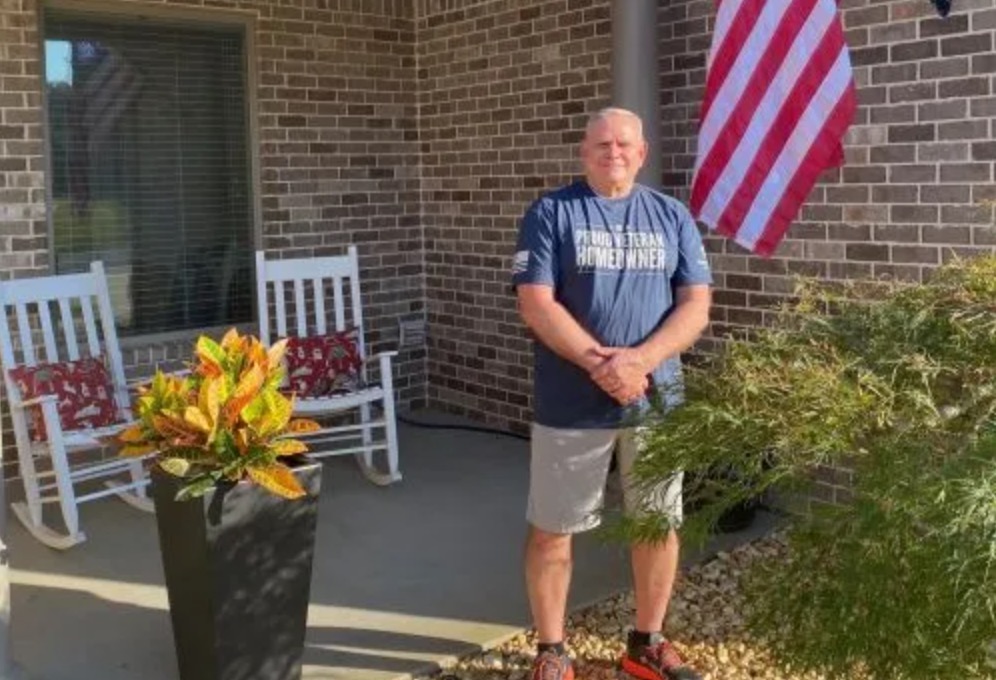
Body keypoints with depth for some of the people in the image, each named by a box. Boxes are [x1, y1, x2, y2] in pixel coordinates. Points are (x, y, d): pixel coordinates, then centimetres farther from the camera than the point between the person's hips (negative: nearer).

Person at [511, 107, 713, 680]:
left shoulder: (673, 217, 7)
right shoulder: (551, 213, -1)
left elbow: (696, 306, -1)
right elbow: (536, 304, -9)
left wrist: (638, 361, -17)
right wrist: (599, 364, -19)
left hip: (657, 401, 3)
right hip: (571, 405, -2)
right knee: (552, 528, 5)